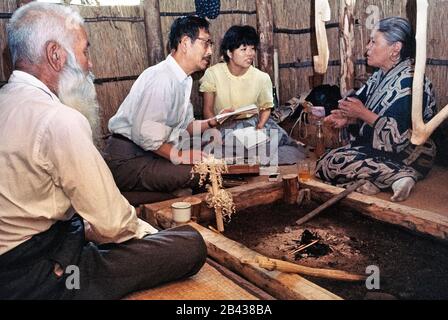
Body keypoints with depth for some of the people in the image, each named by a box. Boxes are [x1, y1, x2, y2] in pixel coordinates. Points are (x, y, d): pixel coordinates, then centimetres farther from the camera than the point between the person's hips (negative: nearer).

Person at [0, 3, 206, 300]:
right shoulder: (60, 120, -24)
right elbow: (112, 223, -21)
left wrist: (90, 225, 8)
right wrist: (147, 231, -1)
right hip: (40, 276, -10)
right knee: (191, 244, -12)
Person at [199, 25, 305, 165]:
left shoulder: (262, 78, -8)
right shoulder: (213, 73, -10)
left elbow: (265, 108, 7)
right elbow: (208, 110, -4)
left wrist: (260, 127, -15)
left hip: (253, 122, 1)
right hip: (222, 125, -1)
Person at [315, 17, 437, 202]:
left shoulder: (408, 82, -19)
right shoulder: (380, 77, 8)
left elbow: (401, 136, -27)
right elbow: (369, 116, 14)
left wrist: (362, 113, -20)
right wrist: (349, 119, -8)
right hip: (377, 148, 9)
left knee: (329, 165, -19)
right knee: (324, 161, -1)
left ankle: (397, 176, -20)